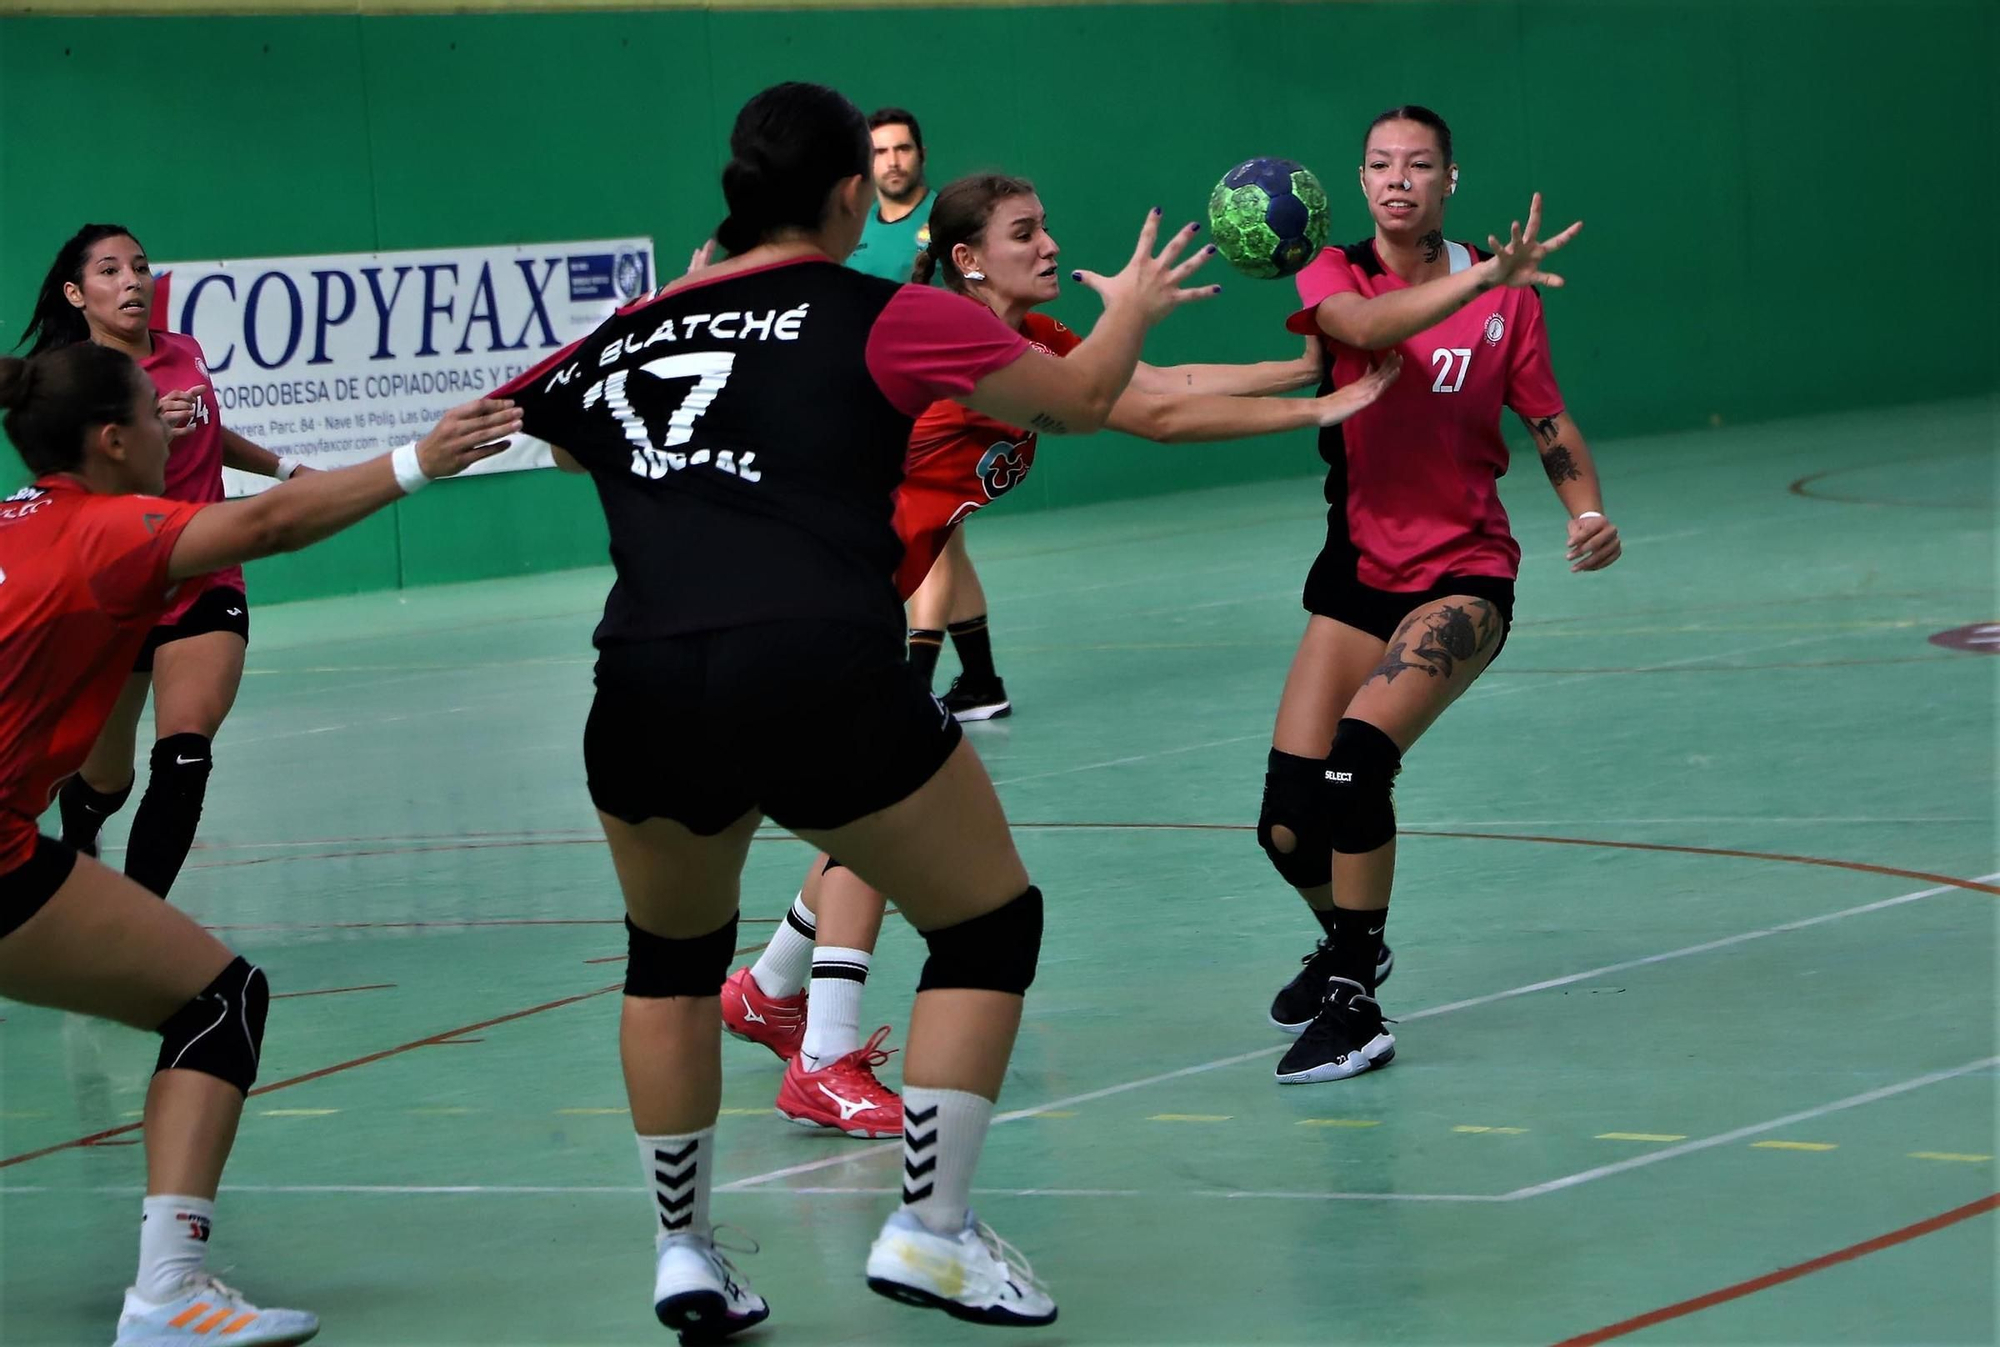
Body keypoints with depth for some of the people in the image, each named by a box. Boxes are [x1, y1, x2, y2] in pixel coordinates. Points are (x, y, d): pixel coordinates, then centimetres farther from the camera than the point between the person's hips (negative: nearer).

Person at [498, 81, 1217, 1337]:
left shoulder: (630, 337, 18)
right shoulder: (885, 317, 7)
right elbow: (1079, 398, 16)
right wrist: (1131, 309, 38)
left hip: (645, 691, 4)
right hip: (824, 673, -4)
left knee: (674, 954, 29)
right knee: (989, 923, 16)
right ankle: (932, 1231, 10)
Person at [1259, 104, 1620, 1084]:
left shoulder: (1504, 292, 0)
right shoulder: (1333, 275, -1)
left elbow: (1550, 422, 6)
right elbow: (1364, 326, -25)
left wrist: (1588, 512, -13)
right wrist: (1480, 279, -40)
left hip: (1465, 578, -2)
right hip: (1359, 576, 2)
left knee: (1360, 748, -28)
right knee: (1290, 826, -6)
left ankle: (1355, 1006, -18)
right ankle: (1350, 946, 30)